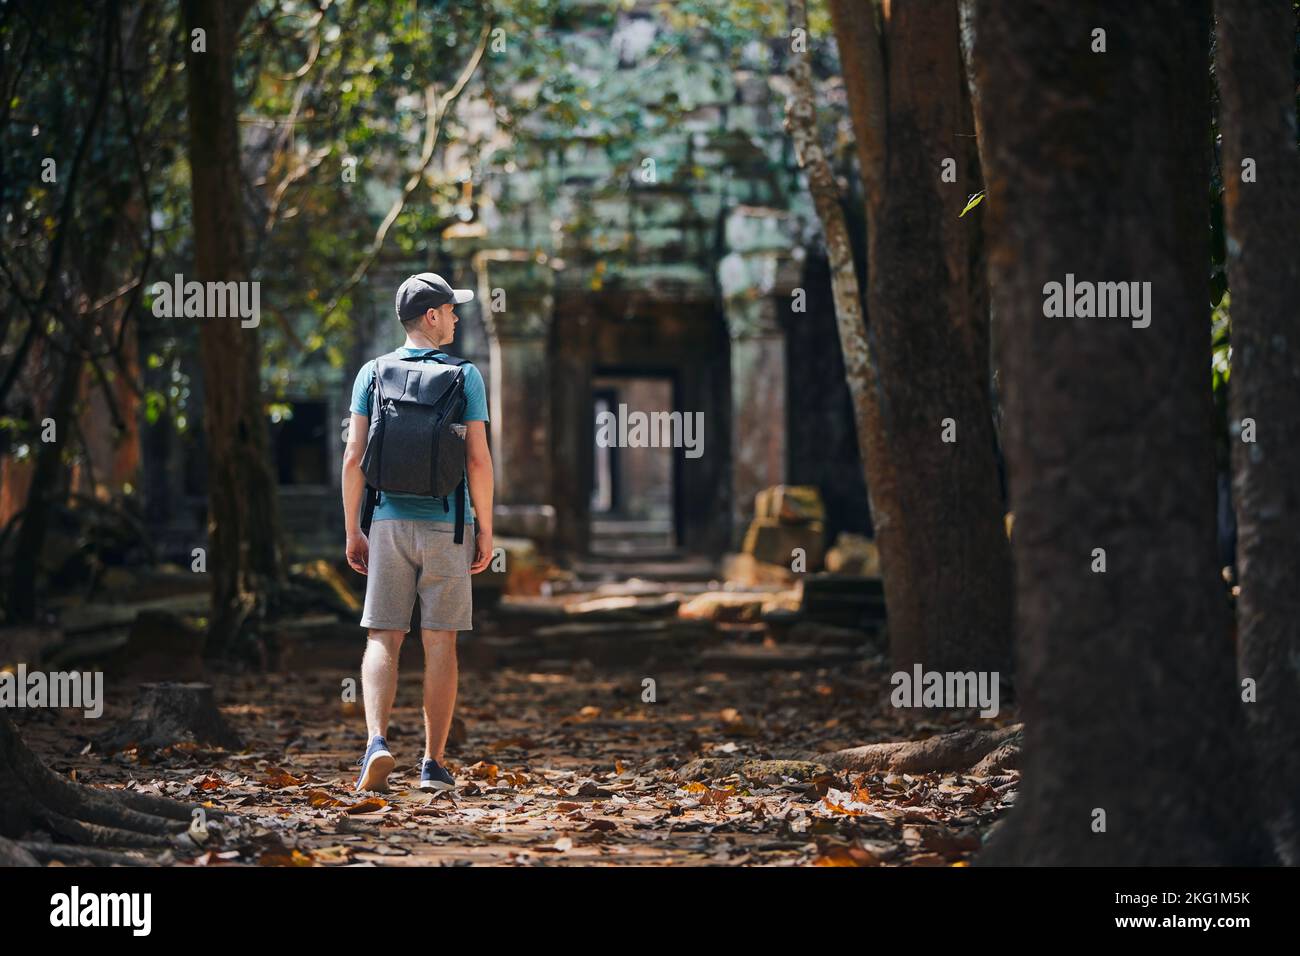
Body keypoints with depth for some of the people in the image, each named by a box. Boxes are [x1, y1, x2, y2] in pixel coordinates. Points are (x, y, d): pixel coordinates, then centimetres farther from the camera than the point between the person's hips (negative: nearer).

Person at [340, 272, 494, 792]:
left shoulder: (373, 373, 2)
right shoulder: (466, 377, -3)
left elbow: (353, 459, -1)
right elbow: (478, 460, -7)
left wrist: (352, 531, 5)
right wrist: (485, 529, 2)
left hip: (390, 523, 1)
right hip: (447, 525, -1)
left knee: (382, 640, 2)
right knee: (440, 643, 5)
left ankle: (377, 740, -19)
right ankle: (433, 763, 7)